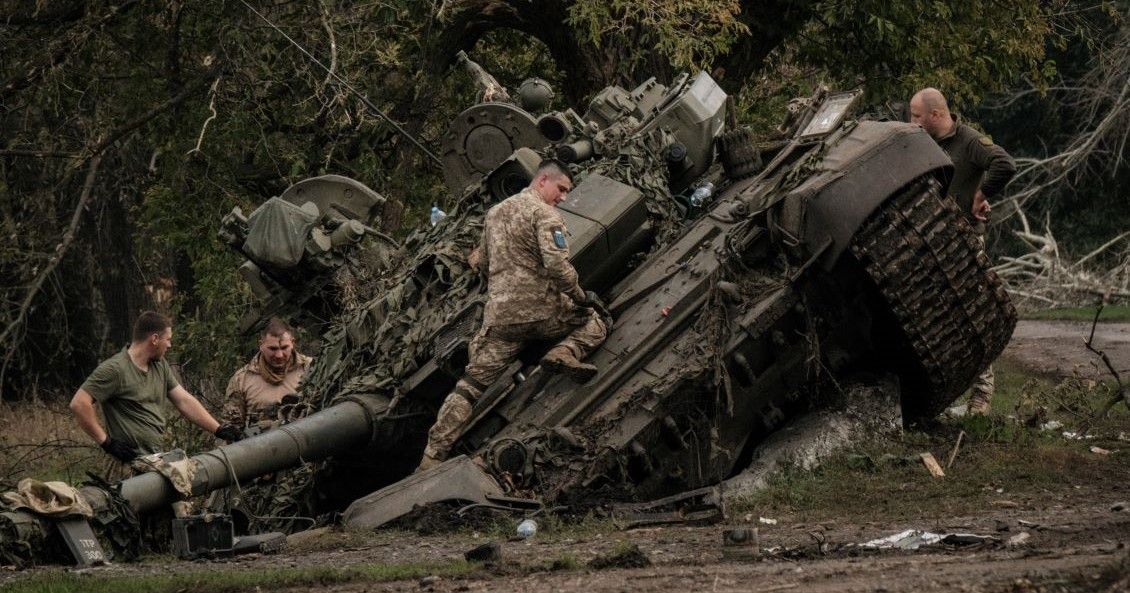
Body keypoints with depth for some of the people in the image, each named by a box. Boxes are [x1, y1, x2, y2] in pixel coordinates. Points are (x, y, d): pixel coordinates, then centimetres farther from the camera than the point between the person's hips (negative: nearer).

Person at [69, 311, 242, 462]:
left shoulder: (160, 366, 17)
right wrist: (106, 441, -15)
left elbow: (184, 401, 18)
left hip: (159, 459, 8)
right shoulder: (114, 369, -10)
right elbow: (79, 404, -15)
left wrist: (218, 430, 9)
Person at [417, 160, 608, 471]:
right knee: (595, 322, 18)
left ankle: (432, 460, -5)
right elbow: (557, 264, -18)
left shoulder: (495, 212, 20)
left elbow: (482, 262, 29)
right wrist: (580, 296, -6)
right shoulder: (545, 214, -6)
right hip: (541, 310, -5)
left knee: (471, 384, 4)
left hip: (499, 314, 5)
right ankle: (566, 353, -14)